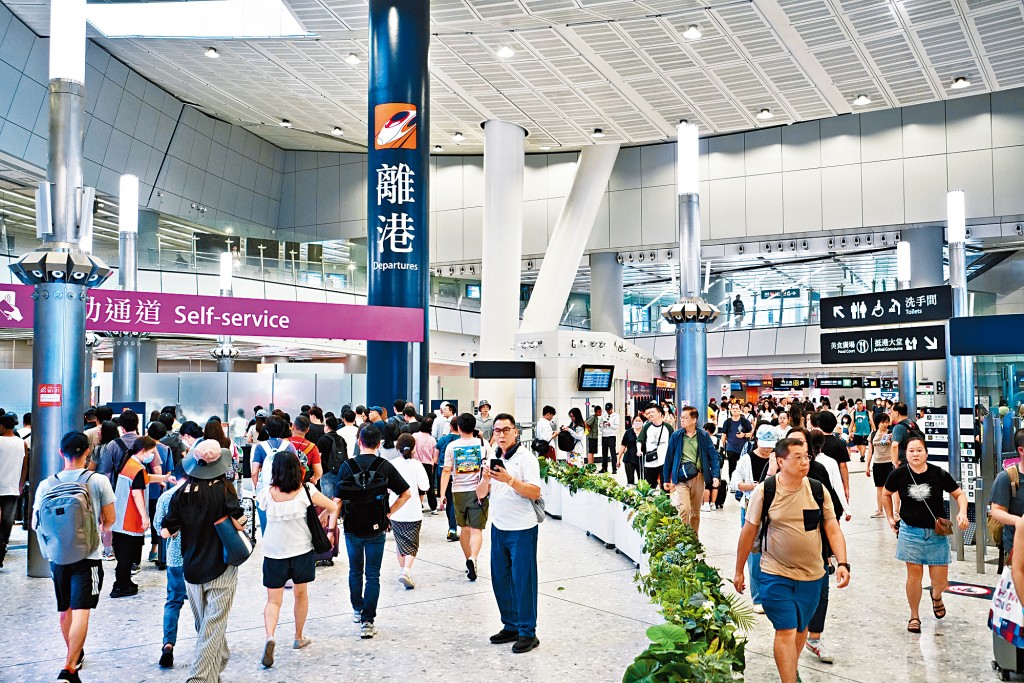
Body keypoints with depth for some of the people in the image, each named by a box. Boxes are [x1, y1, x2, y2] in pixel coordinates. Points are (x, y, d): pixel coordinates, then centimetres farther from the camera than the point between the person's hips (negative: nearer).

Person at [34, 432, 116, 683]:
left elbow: (36, 524, 3)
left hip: (57, 556, 4)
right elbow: (110, 519, -3)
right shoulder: (98, 481, -10)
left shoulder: (46, 485, -3)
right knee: (81, 611, -5)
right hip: (87, 556, -4)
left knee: (65, 609, 19)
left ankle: (75, 655, 38)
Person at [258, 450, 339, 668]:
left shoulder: (267, 493, -9)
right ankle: (299, 638, 30)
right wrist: (324, 522, 11)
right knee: (301, 594, 18)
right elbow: (333, 507, -4)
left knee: (273, 600, 5)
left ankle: (270, 636, -18)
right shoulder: (306, 491, -10)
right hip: (301, 550, 0)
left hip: (273, 552, 0)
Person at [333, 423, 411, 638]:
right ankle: (367, 621, 0)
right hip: (377, 529, -1)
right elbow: (406, 494, -5)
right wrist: (388, 513, 2)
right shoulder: (385, 467, -6)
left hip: (352, 528, 1)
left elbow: (337, 500, -8)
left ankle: (357, 609, 38)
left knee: (355, 571, 22)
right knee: (373, 576, 5)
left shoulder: (347, 466, -7)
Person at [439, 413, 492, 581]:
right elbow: (490, 469, 0)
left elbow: (446, 471, -6)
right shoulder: (483, 444, -1)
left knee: (464, 528, 17)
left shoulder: (451, 446, -1)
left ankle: (469, 560, 26)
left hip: (459, 491, 1)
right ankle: (473, 558, -26)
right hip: (478, 491, -1)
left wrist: (442, 494, -6)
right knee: (476, 529, -3)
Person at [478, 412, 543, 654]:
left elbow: (535, 492, -17)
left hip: (521, 529, -7)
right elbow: (480, 494, 9)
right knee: (500, 579, 12)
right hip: (499, 527, 7)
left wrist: (510, 480, -27)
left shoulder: (526, 458, -8)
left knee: (522, 581, -2)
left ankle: (528, 632, 7)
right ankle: (510, 626, 25)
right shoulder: (493, 459, 11)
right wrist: (485, 480, -11)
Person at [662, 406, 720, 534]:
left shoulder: (704, 436, 1)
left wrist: (715, 475, -11)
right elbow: (669, 457, 6)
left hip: (698, 477, 2)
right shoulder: (676, 435, 1)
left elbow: (713, 456, 1)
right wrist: (666, 479, 6)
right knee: (684, 509, -17)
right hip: (681, 478, -1)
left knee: (696, 512, 12)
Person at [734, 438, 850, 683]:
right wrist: (739, 571, 2)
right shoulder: (764, 491, -12)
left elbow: (833, 531, -1)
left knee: (801, 628, 18)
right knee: (786, 631, -9)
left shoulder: (817, 490, -4)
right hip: (776, 574, -3)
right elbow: (748, 532, -4)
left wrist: (843, 563, -16)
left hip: (812, 575, 4)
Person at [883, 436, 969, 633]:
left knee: (940, 579, 3)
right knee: (914, 574, 2)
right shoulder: (898, 475, -6)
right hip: (910, 531, 0)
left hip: (936, 532, 0)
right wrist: (890, 518, 10)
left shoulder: (939, 474, -9)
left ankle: (936, 595, 41)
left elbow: (959, 494, 2)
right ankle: (914, 617, 19)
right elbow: (886, 494, 12)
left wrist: (962, 513, -15)